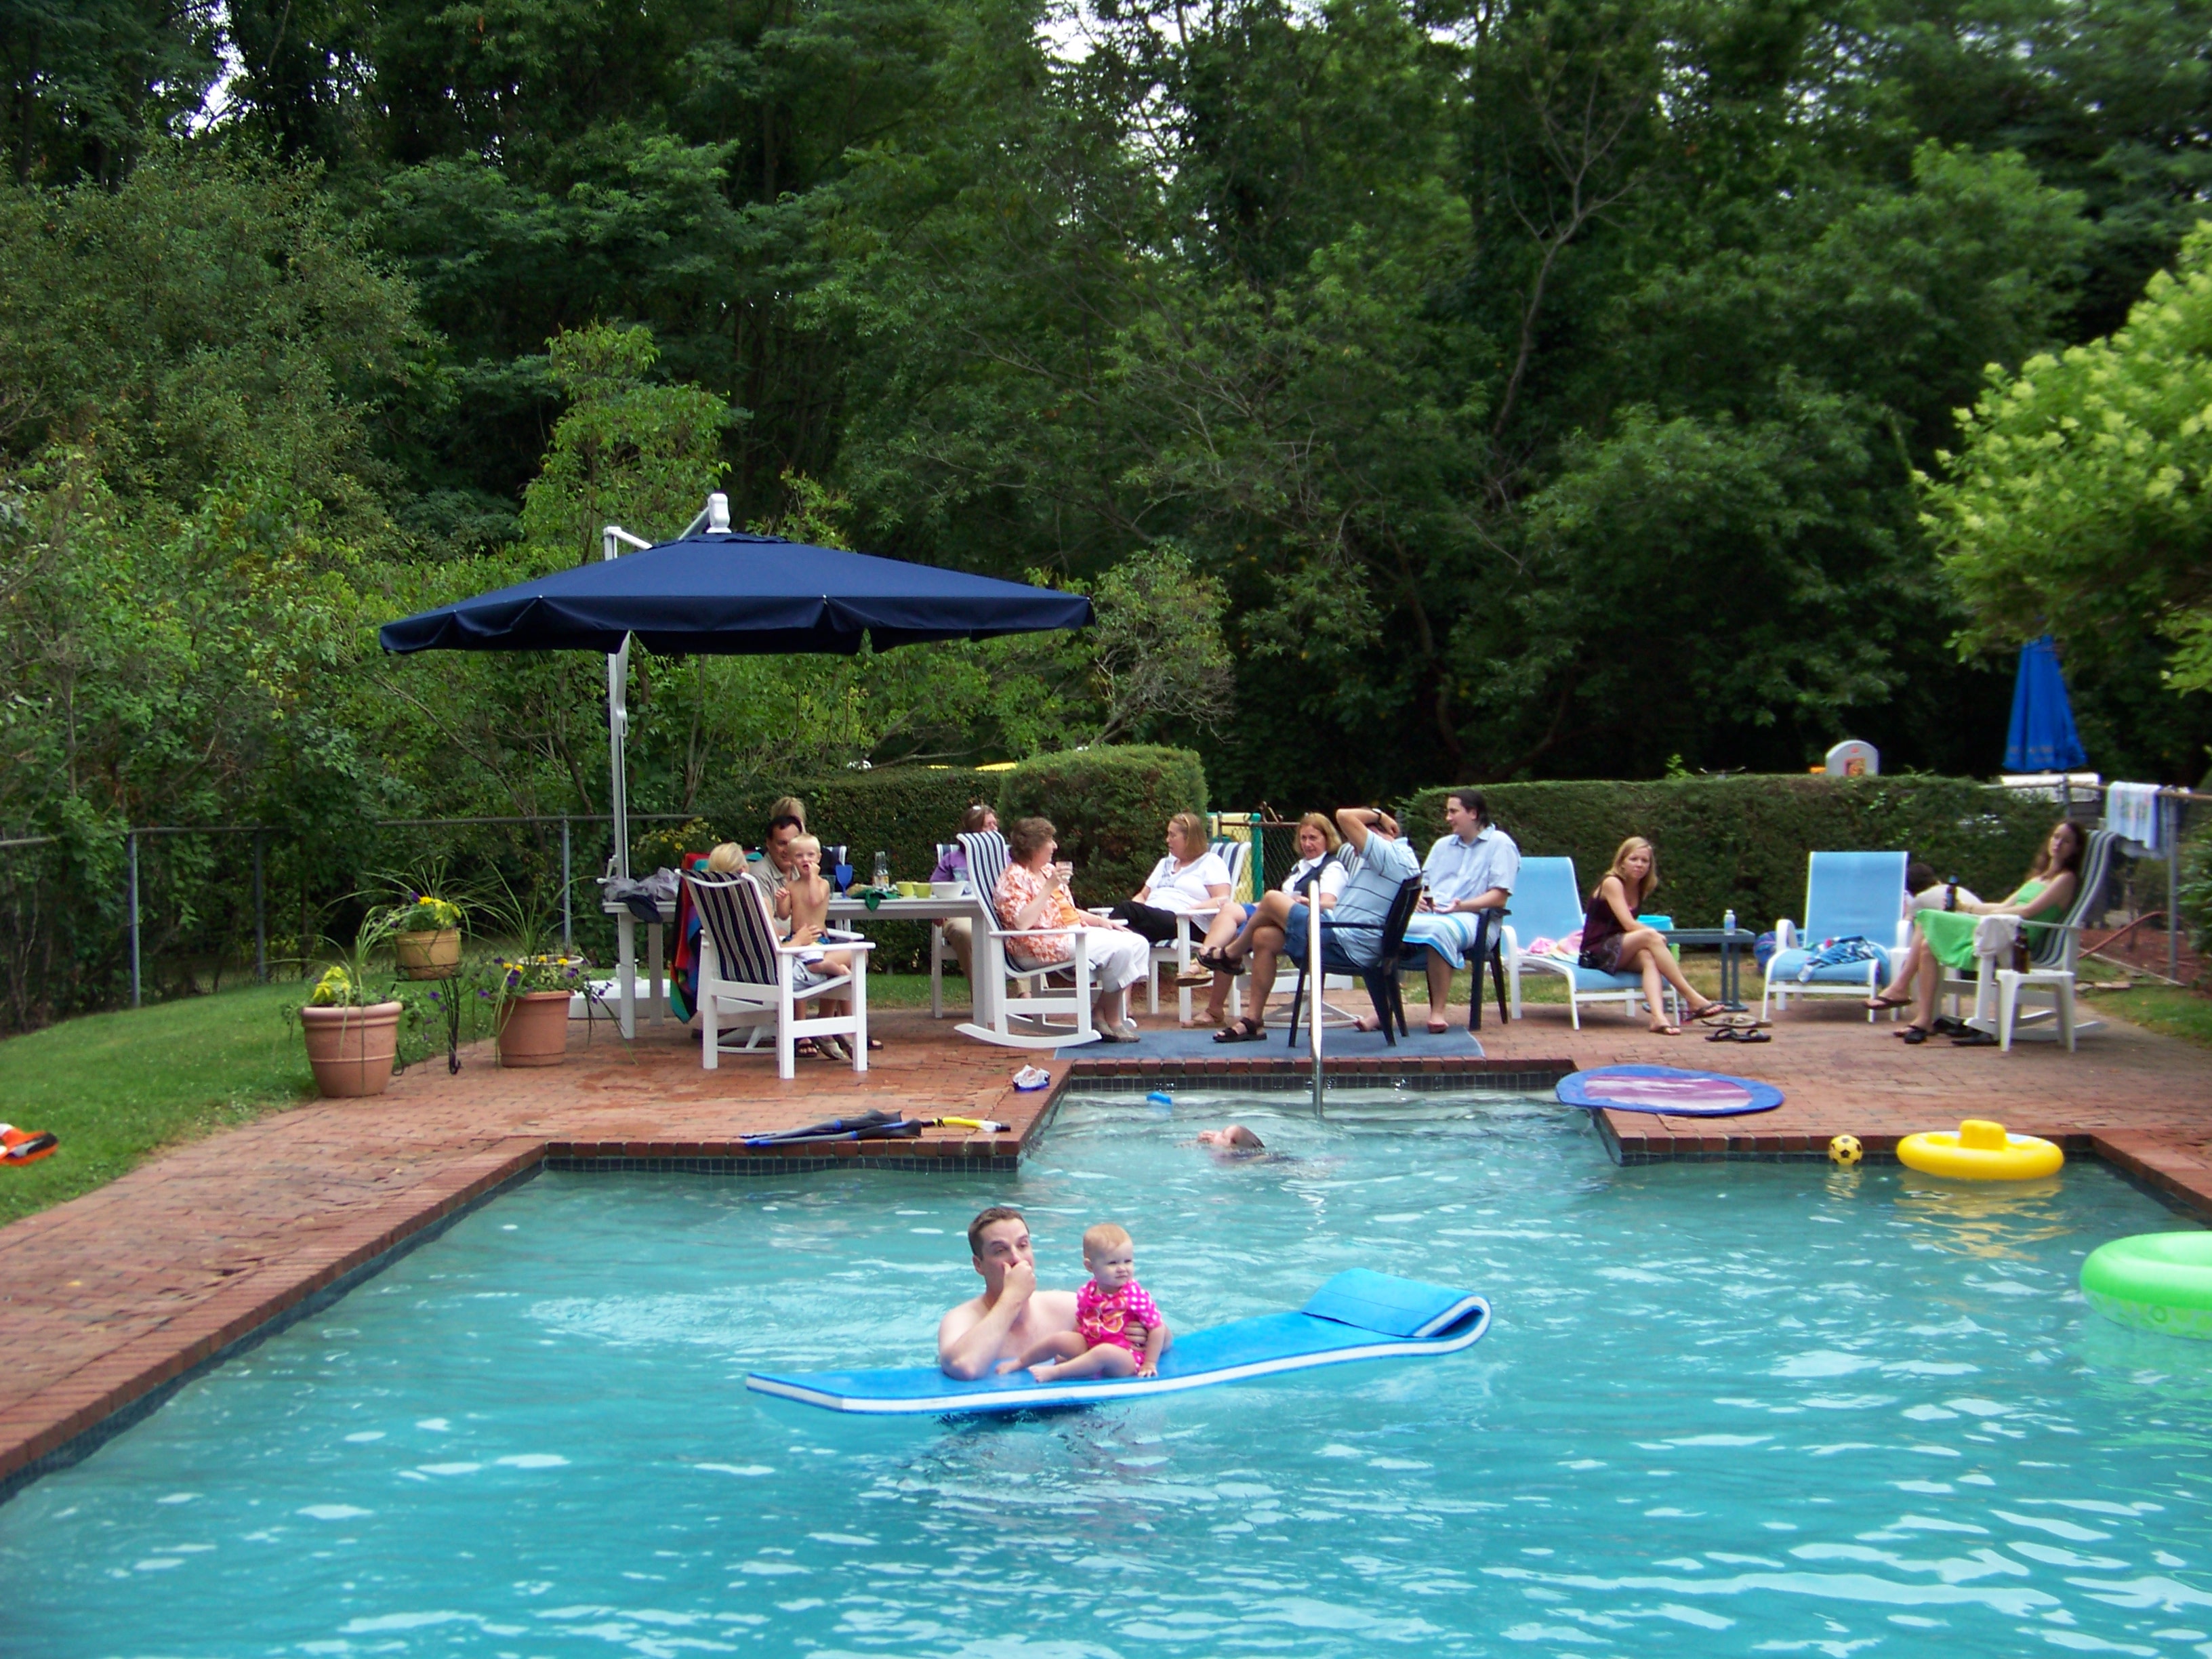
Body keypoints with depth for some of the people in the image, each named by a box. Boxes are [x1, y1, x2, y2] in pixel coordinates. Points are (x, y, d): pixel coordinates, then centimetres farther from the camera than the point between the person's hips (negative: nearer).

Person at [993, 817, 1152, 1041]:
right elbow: (1021, 923, -24)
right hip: (1044, 944, -10)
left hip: (1074, 931, 10)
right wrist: (1050, 887, -23)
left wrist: (1102, 922, 9)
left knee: (1138, 944, -4)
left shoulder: (1048, 870, 19)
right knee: (1119, 948, -24)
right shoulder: (1014, 878, -9)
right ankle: (1111, 1021, -10)